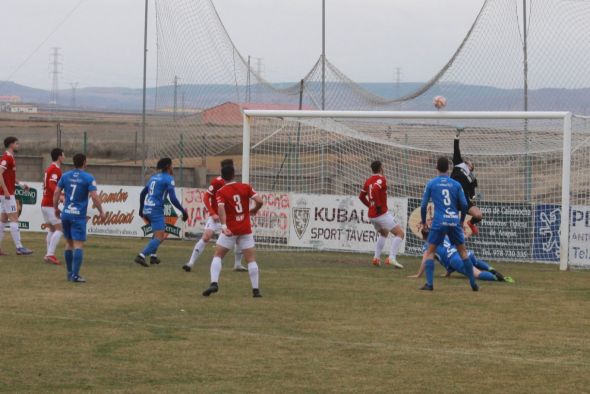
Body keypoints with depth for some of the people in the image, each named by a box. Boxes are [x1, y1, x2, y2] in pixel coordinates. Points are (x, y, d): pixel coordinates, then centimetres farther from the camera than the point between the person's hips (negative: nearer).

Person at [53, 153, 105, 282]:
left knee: (69, 243, 16)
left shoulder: (65, 176, 6)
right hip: (79, 216, -5)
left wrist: (56, 208, 19)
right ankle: (75, 275, -14)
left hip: (66, 214, 5)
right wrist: (101, 212, 0)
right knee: (78, 245, -6)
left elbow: (56, 193, 6)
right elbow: (94, 196, -12)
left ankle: (70, 273, 20)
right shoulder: (88, 178, -7)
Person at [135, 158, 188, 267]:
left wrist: (141, 209, 31)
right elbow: (173, 199, -15)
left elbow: (142, 193, 20)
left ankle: (153, 255, 17)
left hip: (147, 209, 8)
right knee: (159, 237, -11)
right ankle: (141, 256, -26)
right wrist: (183, 211, -6)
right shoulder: (168, 179, -7)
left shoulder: (154, 177, 15)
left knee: (161, 232, 25)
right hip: (156, 210, -8)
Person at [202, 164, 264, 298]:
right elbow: (259, 201, -5)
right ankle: (256, 290, 2)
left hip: (229, 230, -2)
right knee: (251, 259, 7)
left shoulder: (221, 192, -4)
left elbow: (221, 208, -20)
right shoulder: (246, 187, 2)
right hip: (245, 229, 2)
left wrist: (224, 226, -30)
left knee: (218, 256, 8)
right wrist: (254, 210, 16)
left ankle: (214, 283, -10)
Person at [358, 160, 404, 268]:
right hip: (382, 214, -8)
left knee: (384, 233, 31)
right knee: (400, 233, -5)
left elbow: (361, 196, 21)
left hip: (371, 215, 8)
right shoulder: (381, 179, -10)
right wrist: (379, 205, -22)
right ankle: (392, 258, -20)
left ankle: (376, 257, 19)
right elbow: (375, 189, -29)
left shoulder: (368, 180, 13)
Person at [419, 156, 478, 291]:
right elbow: (464, 205, 5)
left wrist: (423, 222, 16)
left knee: (430, 252, 7)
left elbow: (423, 205, 2)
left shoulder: (431, 184, 3)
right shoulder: (456, 184, 7)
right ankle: (473, 284, 14)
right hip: (454, 222, 2)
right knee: (463, 251, 14)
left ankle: (429, 283, -7)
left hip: (439, 223, -2)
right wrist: (461, 220, 22)